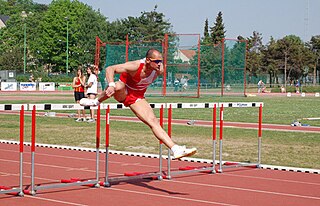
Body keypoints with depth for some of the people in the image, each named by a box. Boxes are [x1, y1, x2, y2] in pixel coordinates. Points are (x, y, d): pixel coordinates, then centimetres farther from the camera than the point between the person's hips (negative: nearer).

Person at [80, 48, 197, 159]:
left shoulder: (159, 70, -16)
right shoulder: (135, 66, -31)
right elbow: (110, 69, -33)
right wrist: (111, 85, -49)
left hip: (137, 97, 4)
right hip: (123, 93, -4)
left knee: (153, 121, -12)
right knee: (118, 87, -41)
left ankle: (176, 150, -17)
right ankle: (96, 102, -12)